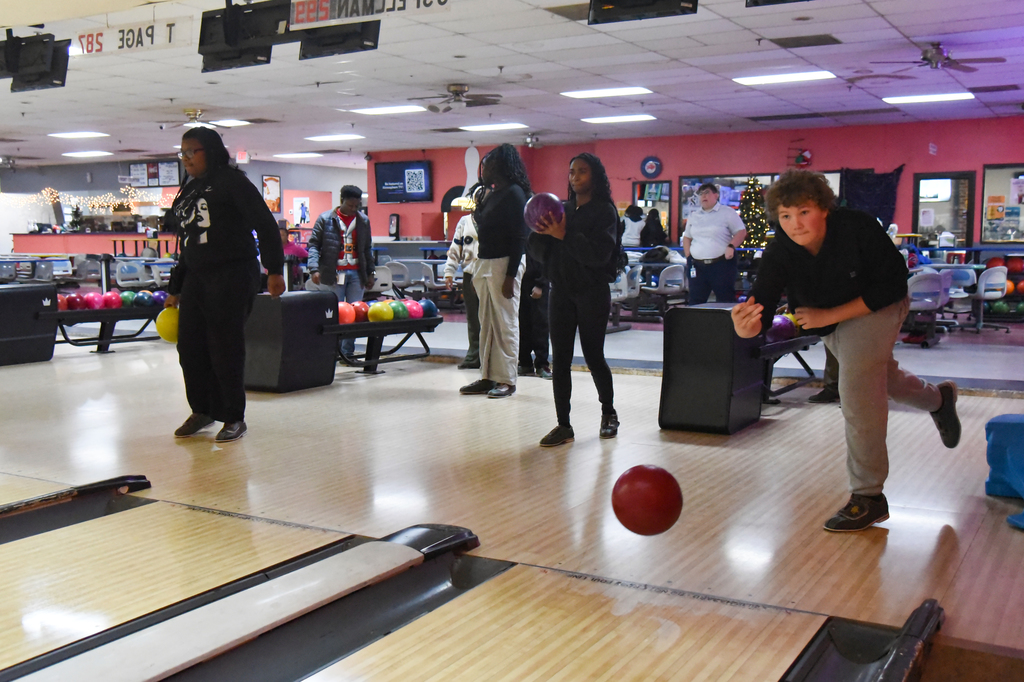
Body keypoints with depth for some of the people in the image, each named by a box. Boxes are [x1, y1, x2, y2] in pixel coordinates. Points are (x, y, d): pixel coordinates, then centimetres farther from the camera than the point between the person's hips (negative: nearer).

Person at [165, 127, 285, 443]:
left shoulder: (230, 181, -3)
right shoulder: (188, 192, 20)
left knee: (226, 348, -5)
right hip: (196, 277, 7)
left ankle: (234, 417, 9)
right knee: (189, 345, 5)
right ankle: (202, 410, 24)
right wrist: (174, 289, 23)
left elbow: (265, 224, -9)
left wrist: (274, 270, -16)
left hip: (233, 274, -7)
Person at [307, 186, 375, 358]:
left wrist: (370, 273, 13)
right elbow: (314, 244, -3)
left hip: (356, 273, 3)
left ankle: (348, 351, 10)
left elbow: (367, 248, 16)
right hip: (334, 273, -3)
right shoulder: (326, 219, -1)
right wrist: (314, 268, -16)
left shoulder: (363, 220, 10)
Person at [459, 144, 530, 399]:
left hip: (504, 264, -9)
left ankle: (507, 380, 4)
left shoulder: (514, 194, -11)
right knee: (486, 323, 11)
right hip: (485, 263, 9)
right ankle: (488, 377, 18)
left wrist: (510, 276, -20)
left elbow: (519, 238, -17)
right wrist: (483, 197, 12)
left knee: (505, 323, -3)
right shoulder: (492, 193, 15)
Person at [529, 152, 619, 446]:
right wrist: (543, 233, -12)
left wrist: (564, 236, -23)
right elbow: (536, 249, 9)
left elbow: (599, 253, -19)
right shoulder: (562, 208, 12)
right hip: (562, 292, 5)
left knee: (593, 355, 4)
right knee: (560, 359, 0)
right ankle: (563, 425, 6)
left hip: (592, 292, -5)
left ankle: (608, 413, 27)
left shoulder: (604, 211, -4)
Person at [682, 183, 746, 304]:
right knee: (696, 301, 7)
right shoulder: (694, 216, 16)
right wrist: (688, 255, 7)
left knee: (726, 301, -3)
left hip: (722, 264, -5)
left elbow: (741, 232, -2)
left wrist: (731, 246, -19)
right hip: (697, 266, 5)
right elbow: (687, 237, 22)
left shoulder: (727, 213, 1)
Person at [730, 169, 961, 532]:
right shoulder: (778, 255, -29)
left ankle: (868, 496, -5)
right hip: (828, 319, 5)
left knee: (857, 389, -19)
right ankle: (938, 399, 61)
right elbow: (761, 315, -37)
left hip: (875, 307, -5)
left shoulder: (857, 228, -36)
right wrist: (746, 325, -63)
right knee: (878, 376, 26)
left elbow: (892, 287, -28)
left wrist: (829, 316, -34)